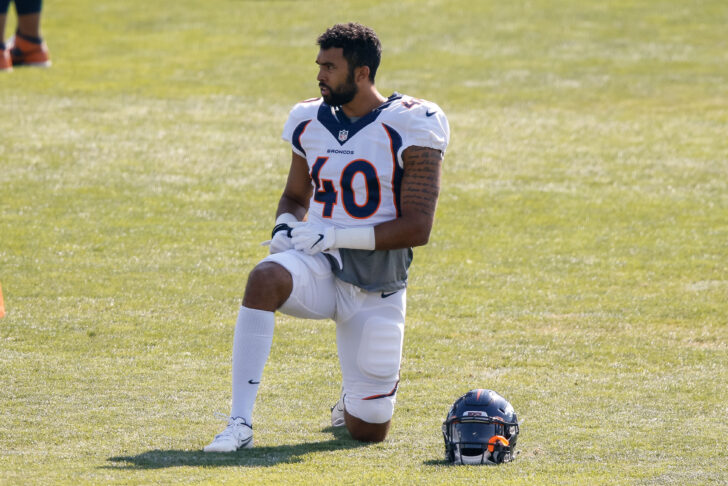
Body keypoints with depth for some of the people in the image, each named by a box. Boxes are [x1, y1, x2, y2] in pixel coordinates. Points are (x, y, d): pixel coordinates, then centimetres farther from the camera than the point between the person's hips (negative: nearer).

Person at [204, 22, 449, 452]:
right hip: (320, 270, 2)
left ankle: (356, 395, 41)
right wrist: (285, 227, -6)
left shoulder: (409, 128, -12)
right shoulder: (312, 122, 3)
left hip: (377, 290, -2)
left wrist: (336, 235, -22)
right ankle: (240, 424, -35)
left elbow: (418, 227, -16)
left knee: (368, 430, 1)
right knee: (265, 278, -36)